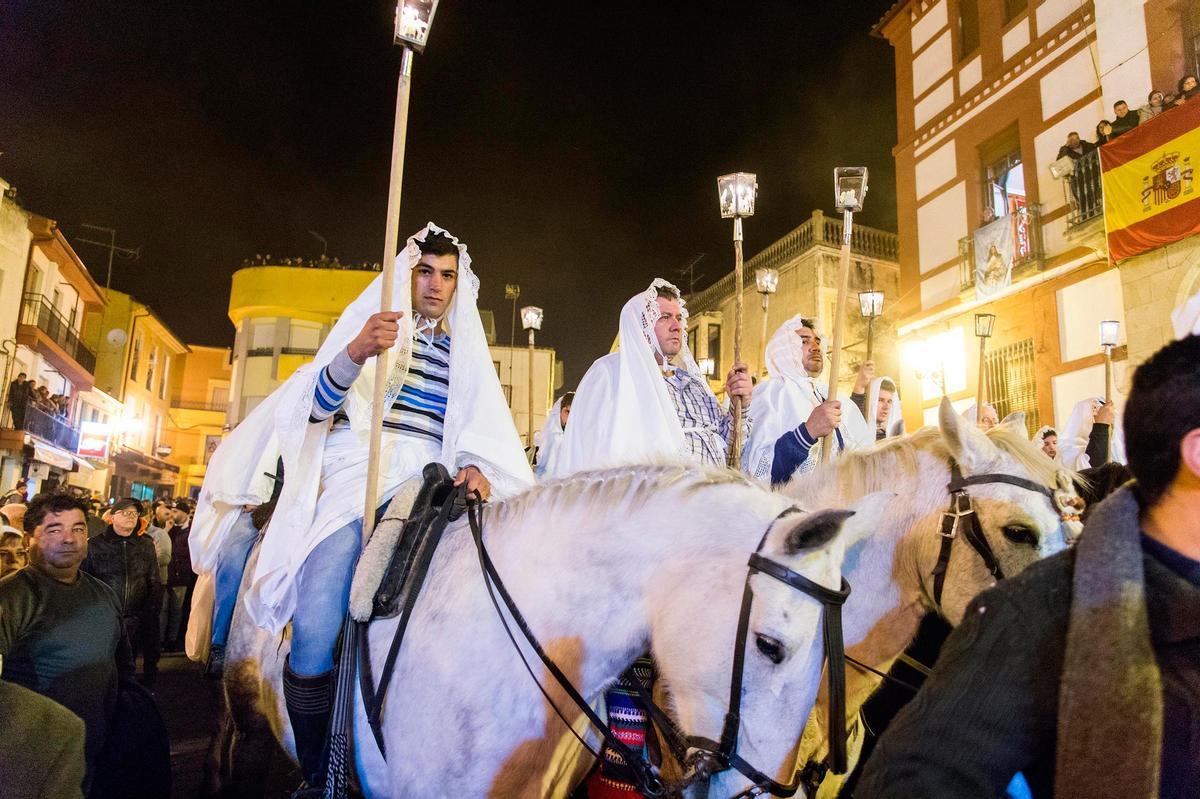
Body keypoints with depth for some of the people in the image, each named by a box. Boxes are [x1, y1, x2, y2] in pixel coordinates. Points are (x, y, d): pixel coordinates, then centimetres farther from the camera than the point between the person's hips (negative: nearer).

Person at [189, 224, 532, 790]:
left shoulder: (467, 353, 21)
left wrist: (475, 468, -10)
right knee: (315, 631, -20)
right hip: (357, 474, -2)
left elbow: (482, 433, 13)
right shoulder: (368, 324, 14)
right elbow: (316, 406, 2)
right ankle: (317, 775, 1)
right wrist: (356, 352, -17)